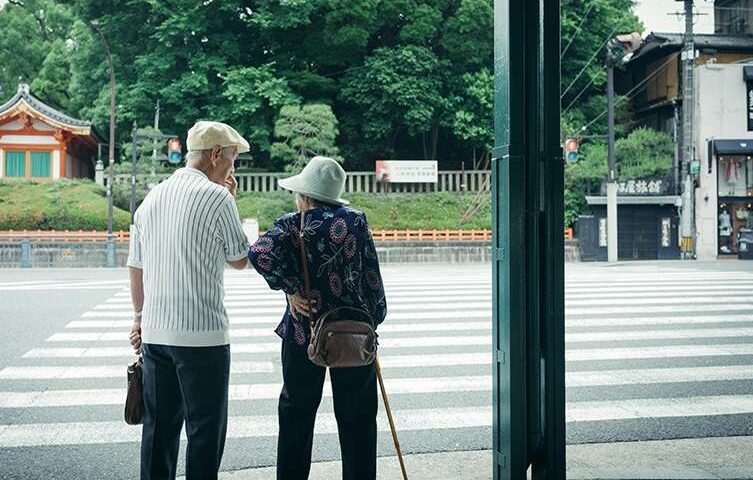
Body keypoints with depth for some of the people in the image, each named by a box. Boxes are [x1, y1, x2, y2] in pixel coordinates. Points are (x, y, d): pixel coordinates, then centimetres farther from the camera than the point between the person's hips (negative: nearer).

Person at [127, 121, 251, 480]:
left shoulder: (152, 197, 10)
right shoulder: (216, 197, -11)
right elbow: (239, 260, 0)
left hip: (154, 331, 7)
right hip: (202, 333, -7)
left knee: (159, 425, 14)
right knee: (205, 427, 3)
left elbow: (136, 267, 15)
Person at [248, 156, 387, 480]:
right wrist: (374, 317, 9)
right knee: (356, 416, 11)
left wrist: (291, 290, -13)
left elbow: (260, 253, -23)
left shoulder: (291, 225, -5)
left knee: (296, 413, 15)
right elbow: (372, 274, -1)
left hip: (302, 333, 0)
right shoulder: (356, 221, -2)